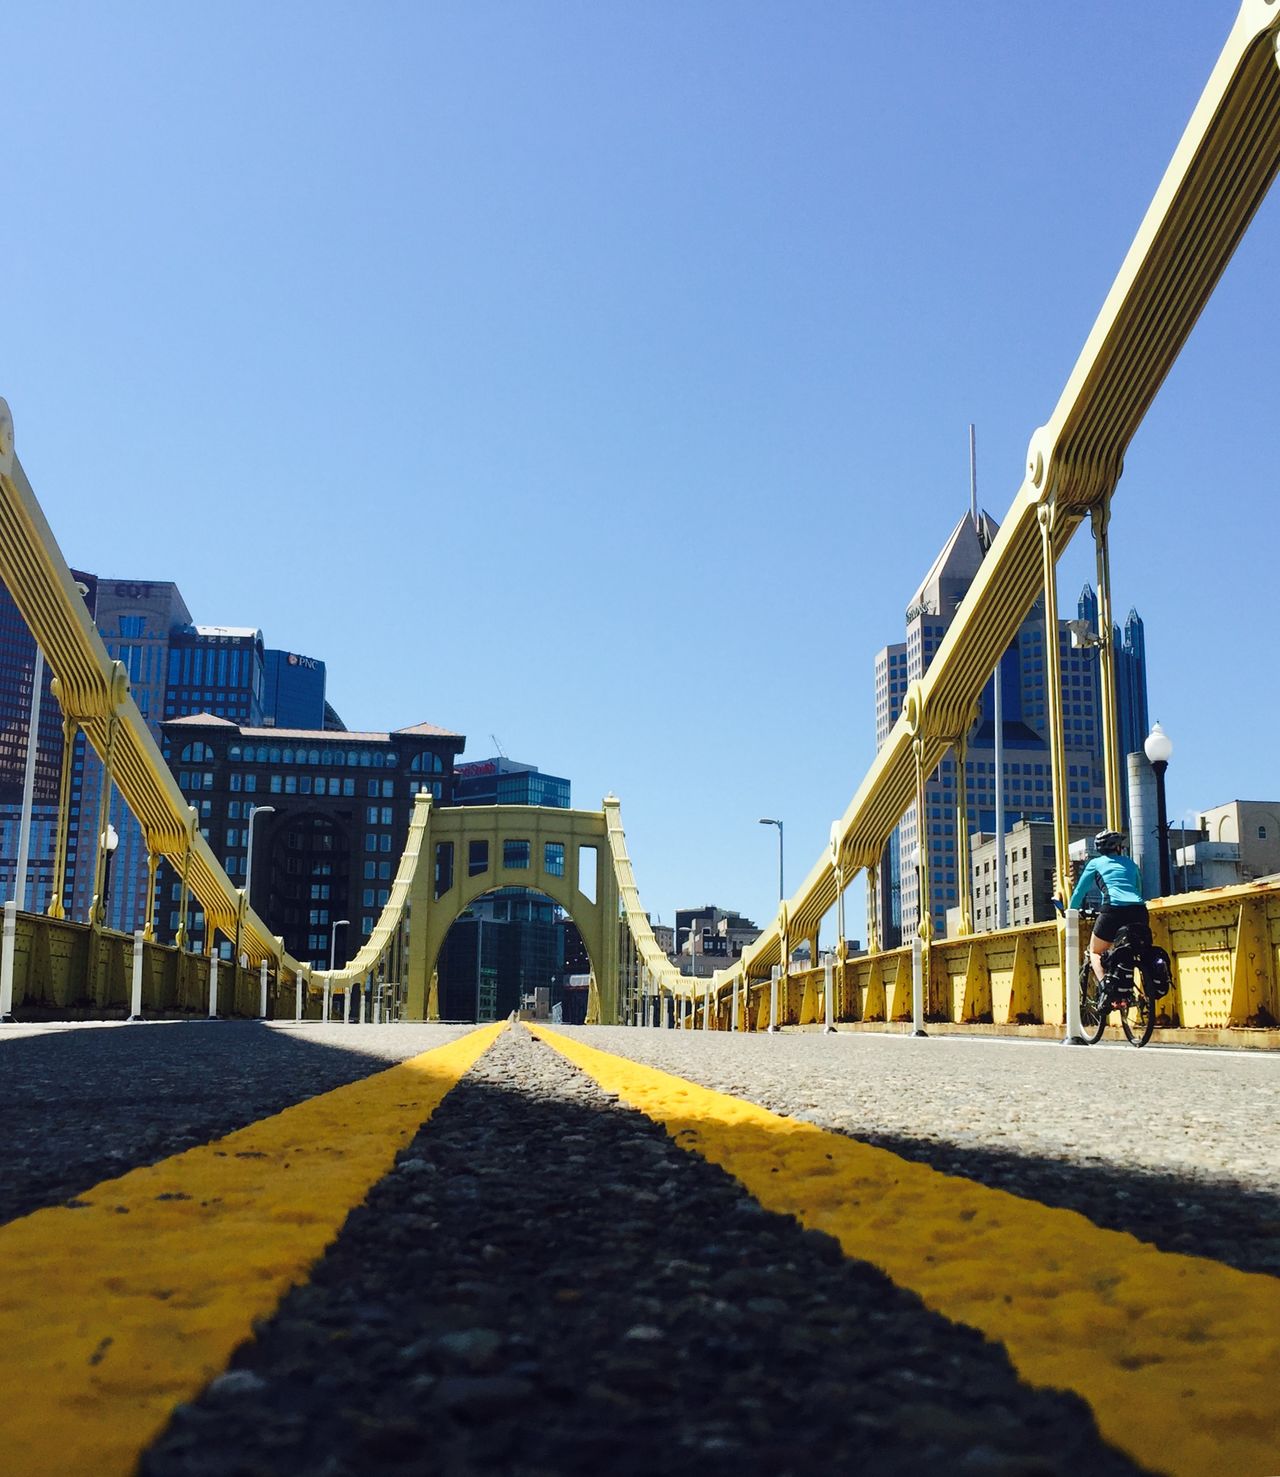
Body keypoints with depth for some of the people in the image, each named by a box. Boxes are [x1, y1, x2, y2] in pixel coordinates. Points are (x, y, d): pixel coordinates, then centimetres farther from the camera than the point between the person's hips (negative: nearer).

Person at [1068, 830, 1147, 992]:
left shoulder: (1096, 863, 20)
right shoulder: (1130, 863, 28)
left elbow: (1079, 892, 23)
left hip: (1114, 910, -3)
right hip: (1139, 911, 3)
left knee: (1095, 952, 14)